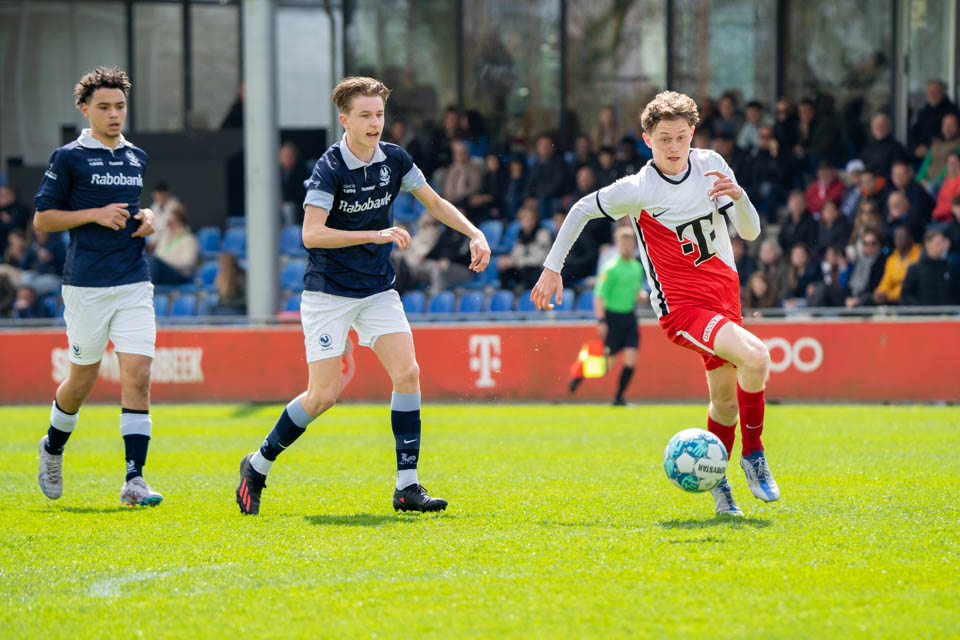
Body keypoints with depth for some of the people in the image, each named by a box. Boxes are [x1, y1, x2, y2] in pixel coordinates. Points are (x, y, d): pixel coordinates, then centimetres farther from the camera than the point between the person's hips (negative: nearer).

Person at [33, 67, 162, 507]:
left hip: (135, 283, 4)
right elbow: (42, 219, -2)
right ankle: (53, 447, 37)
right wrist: (95, 214, -13)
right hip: (86, 284, -4)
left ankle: (134, 479, -12)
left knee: (138, 375, -9)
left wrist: (147, 218, 8)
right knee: (82, 379, 7)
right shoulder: (69, 158, -3)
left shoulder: (136, 158, 14)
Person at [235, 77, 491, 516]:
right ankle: (257, 466, 14)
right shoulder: (329, 169, -17)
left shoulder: (394, 159, 1)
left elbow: (434, 203, 15)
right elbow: (311, 234, -26)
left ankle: (407, 485, -8)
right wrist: (375, 235, -31)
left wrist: (475, 234, 2)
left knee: (407, 372, -12)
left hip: (378, 289, 5)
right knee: (324, 394, -8)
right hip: (328, 292, -5)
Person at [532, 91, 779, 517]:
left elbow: (750, 232, 3)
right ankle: (753, 455, -10)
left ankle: (716, 481, 32)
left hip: (725, 292, 6)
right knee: (755, 356, -27)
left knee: (725, 397, 9)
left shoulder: (711, 165, 1)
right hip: (680, 305, -6)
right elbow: (582, 210, 4)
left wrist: (738, 196, -18)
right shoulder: (638, 189, -12)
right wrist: (552, 268, 3)